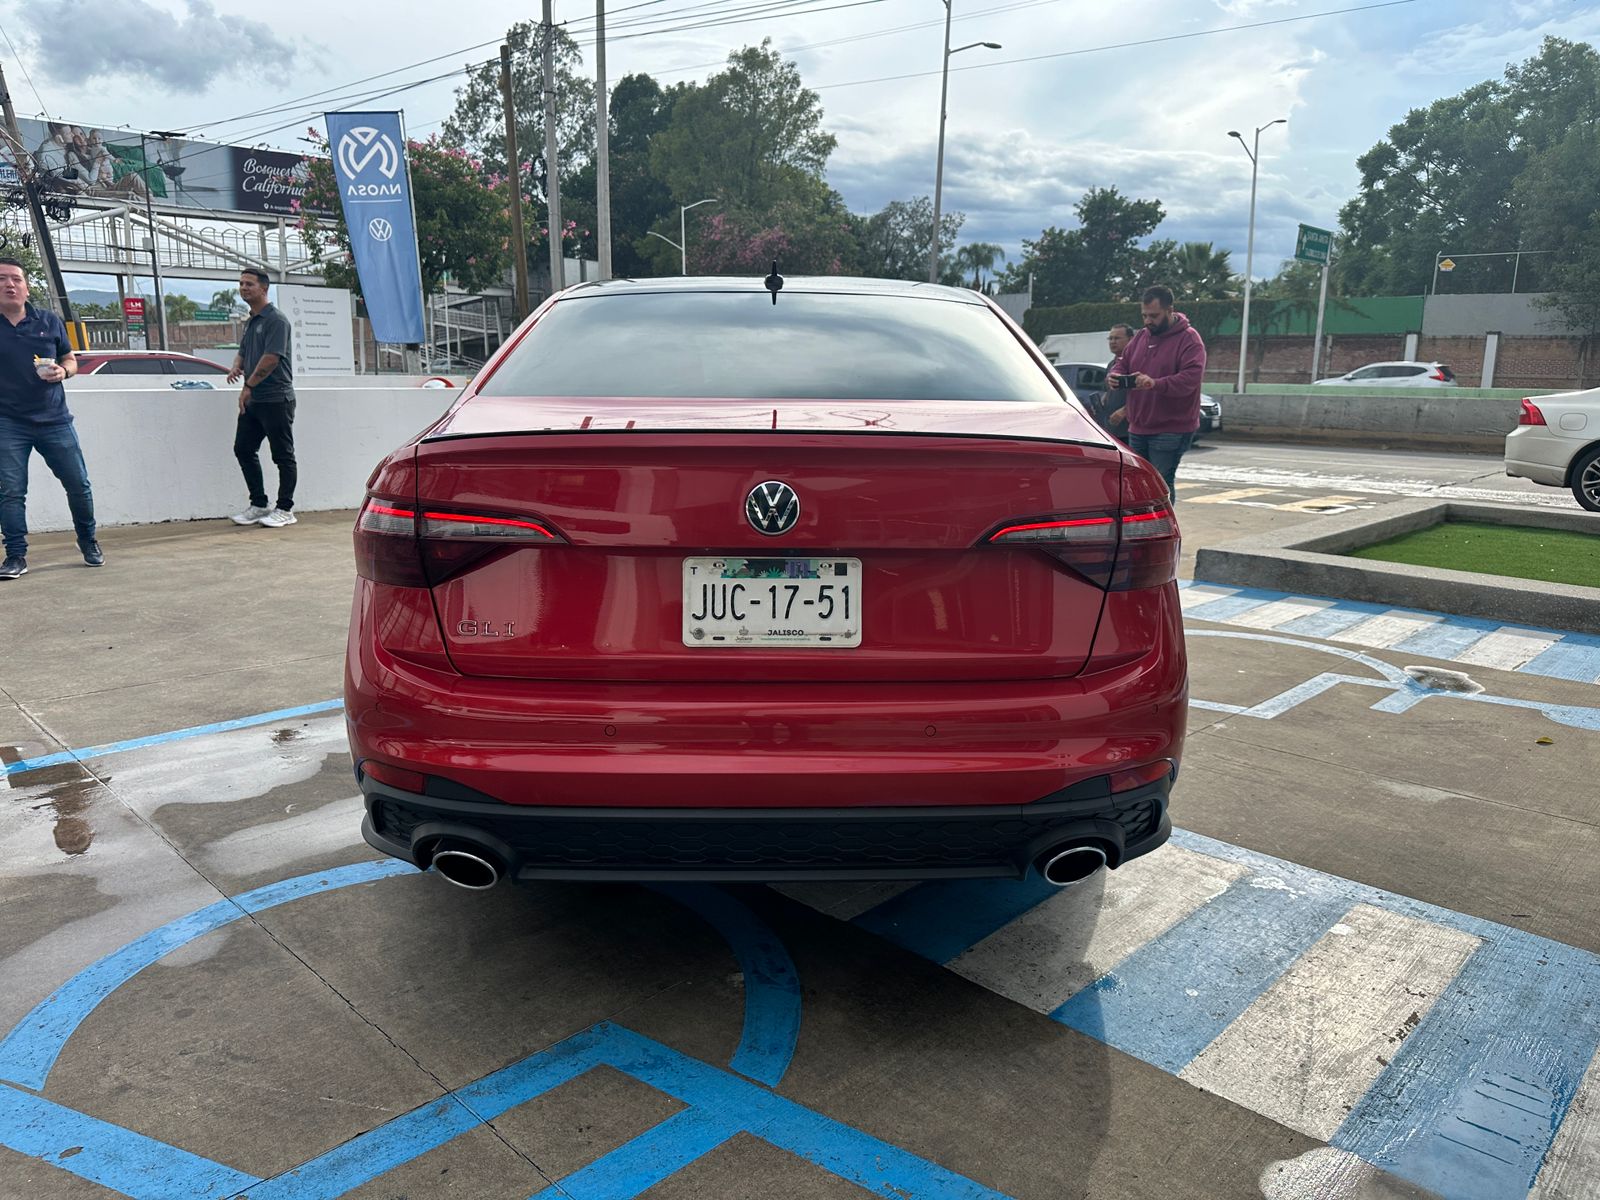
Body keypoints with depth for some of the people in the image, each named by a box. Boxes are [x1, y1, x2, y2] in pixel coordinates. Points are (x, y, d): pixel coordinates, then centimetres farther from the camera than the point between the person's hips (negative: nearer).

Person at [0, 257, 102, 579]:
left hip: (54, 420, 2)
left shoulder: (49, 322, 7)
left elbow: (70, 360, 14)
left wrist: (62, 371, -7)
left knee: (78, 484, 5)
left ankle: (89, 543, 25)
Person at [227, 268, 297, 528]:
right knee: (243, 449, 10)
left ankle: (285, 509, 5)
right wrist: (236, 367, 2)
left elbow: (271, 358, -18)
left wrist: (248, 385, -13)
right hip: (252, 400, 10)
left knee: (283, 455, -2)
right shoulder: (251, 322, 18)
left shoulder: (276, 320, -10)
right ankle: (258, 505, 19)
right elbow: (243, 352, 25)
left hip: (276, 399, -10)